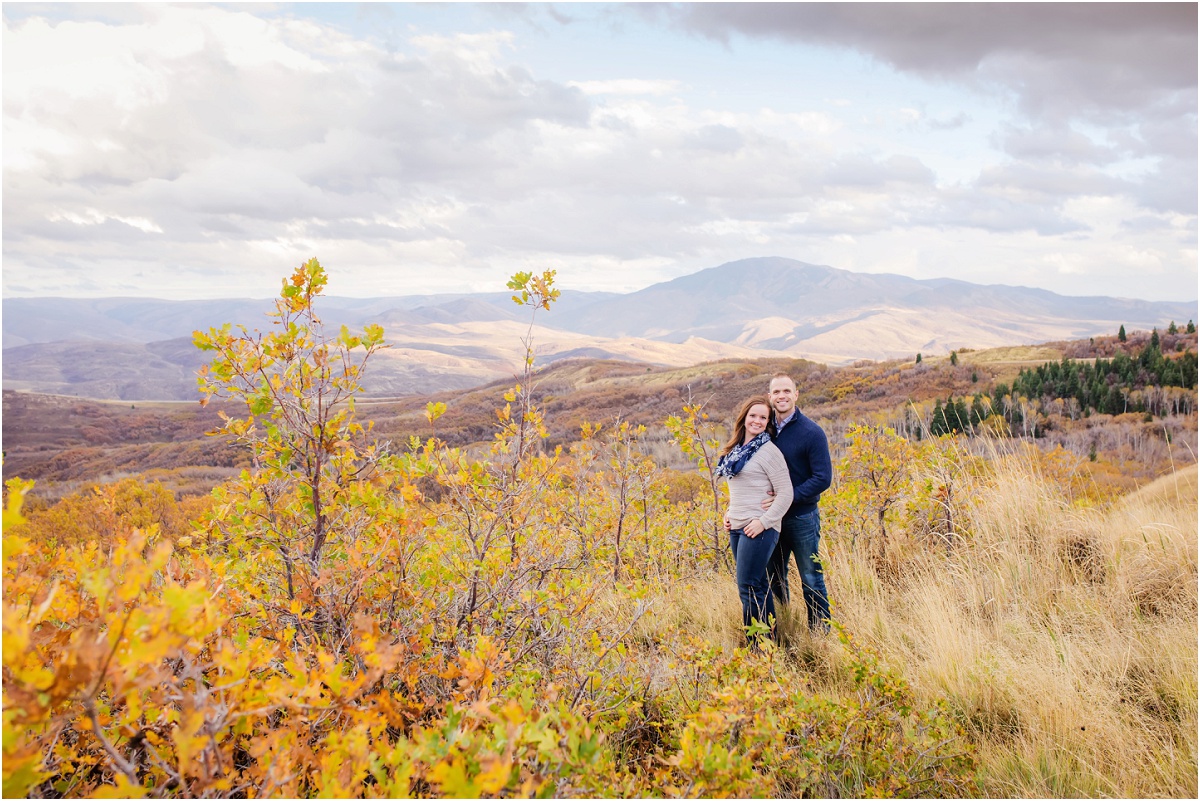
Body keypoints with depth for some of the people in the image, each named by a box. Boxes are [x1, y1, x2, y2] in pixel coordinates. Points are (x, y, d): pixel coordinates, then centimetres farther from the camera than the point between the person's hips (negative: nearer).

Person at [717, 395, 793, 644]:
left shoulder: (768, 451, -10)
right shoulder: (736, 449, 13)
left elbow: (785, 493, -12)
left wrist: (764, 521, -17)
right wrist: (729, 512, 12)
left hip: (759, 528, -8)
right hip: (736, 527, 8)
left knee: (749, 588, -7)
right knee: (758, 585, 13)